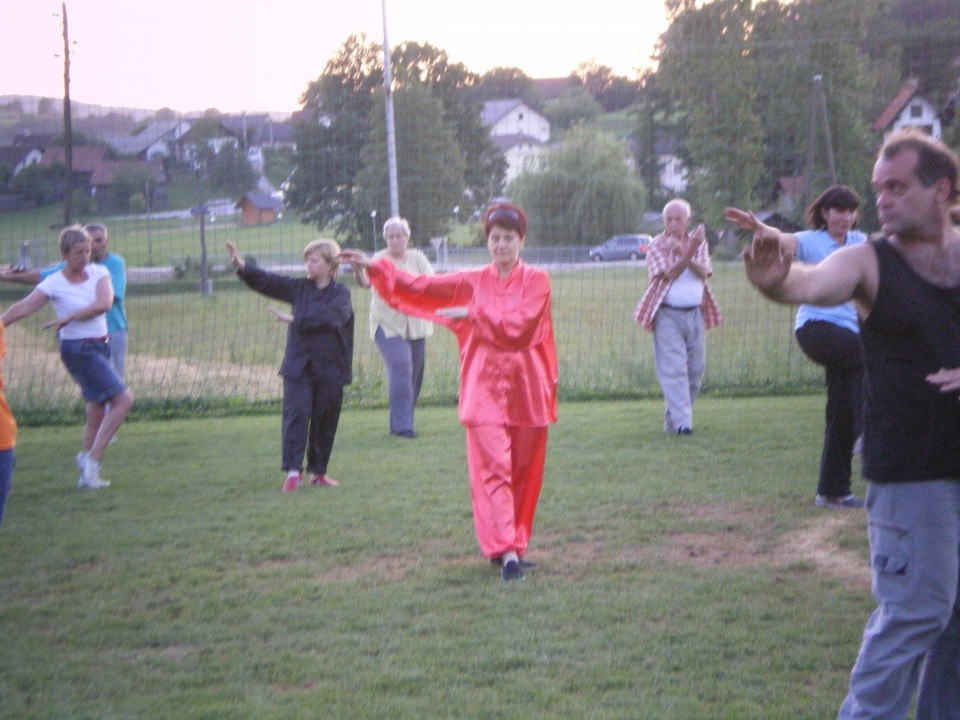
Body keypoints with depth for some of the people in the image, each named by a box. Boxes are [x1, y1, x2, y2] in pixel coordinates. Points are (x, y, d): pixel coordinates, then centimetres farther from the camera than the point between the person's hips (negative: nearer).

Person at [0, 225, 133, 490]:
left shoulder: (99, 272, 2)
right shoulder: (54, 284, -9)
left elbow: (104, 303, -14)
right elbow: (22, 308, -16)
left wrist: (69, 317, -20)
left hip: (101, 346, 5)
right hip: (77, 350, -5)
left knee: (96, 413, 6)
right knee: (123, 400, -15)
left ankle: (88, 474, 14)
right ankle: (92, 459, -12)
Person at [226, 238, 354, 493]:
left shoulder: (340, 293, -3)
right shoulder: (300, 287, 10)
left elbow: (330, 317, -20)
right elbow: (267, 282, 6)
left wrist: (296, 319, -18)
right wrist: (241, 266, -7)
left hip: (329, 367, -2)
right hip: (298, 365, 2)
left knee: (325, 419, 6)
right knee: (296, 414, -9)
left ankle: (318, 471, 18)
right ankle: (293, 470, -11)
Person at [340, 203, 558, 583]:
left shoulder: (537, 281, 1)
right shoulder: (473, 281, 10)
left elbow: (517, 324, -12)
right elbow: (421, 286, 10)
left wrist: (472, 315, -8)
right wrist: (376, 266, 6)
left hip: (526, 388, -1)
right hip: (485, 387, 1)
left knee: (524, 471, 5)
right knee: (492, 467, -10)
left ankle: (516, 543, 18)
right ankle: (506, 551, -15)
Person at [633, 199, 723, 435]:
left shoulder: (698, 242, 10)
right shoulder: (657, 245, -2)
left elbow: (703, 272, -7)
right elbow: (670, 273, -17)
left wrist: (681, 252, -21)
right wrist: (690, 250, -28)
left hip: (695, 314, 5)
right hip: (667, 315, -5)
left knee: (695, 370, 6)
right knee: (673, 370, -12)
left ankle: (672, 419, 17)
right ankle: (681, 422, -16)